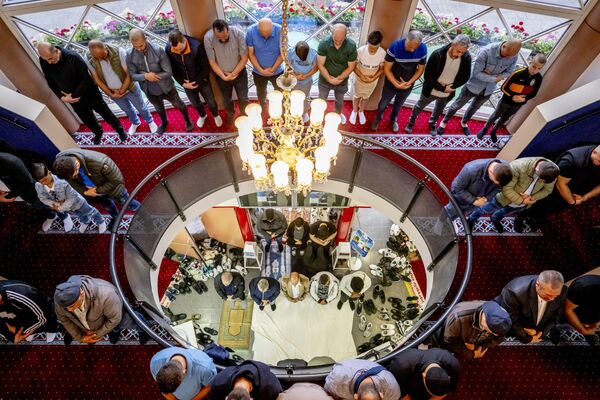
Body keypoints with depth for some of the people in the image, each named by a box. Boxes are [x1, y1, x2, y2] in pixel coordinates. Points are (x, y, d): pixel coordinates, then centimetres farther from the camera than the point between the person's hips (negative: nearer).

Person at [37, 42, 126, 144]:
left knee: (104, 112, 12)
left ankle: (119, 129, 35)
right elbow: (51, 82, -3)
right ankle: (98, 132, 48)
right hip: (72, 98, 5)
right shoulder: (43, 61, -14)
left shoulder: (73, 57, -29)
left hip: (89, 92, -5)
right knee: (86, 118, 22)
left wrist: (74, 95, -22)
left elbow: (86, 79, -24)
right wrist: (61, 97, -16)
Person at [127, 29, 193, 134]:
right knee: (159, 108, 30)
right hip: (149, 91, 3)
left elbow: (168, 73, -25)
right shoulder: (130, 56, -16)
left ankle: (187, 120, 52)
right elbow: (133, 75, -12)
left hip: (166, 88, -3)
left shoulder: (158, 51, -26)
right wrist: (145, 76, -31)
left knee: (178, 104, 22)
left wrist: (153, 76, -30)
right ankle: (164, 122, 61)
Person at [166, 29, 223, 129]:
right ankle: (202, 116, 56)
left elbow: (206, 67, -19)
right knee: (195, 103, 25)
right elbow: (173, 69, -7)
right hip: (187, 83, 3)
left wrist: (196, 81, -18)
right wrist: (182, 83, -15)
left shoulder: (197, 46, -30)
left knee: (211, 102, 17)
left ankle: (216, 115, 49)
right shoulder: (168, 49, -20)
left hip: (201, 81, -3)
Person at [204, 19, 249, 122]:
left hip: (239, 72, -1)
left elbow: (244, 58, -19)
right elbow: (212, 62, -15)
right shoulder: (208, 38, -26)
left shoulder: (238, 33, -27)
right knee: (226, 98, 22)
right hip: (221, 74, 1)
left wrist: (233, 74, -18)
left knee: (243, 98, 15)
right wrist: (224, 77, -20)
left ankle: (244, 114, 45)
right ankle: (230, 113, 52)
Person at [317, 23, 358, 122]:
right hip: (325, 79, -1)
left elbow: (351, 67, -15)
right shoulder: (323, 43, -25)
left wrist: (338, 79, -20)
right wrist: (330, 79, -22)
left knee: (339, 100, 27)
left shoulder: (351, 45, -23)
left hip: (342, 80, 1)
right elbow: (320, 65, -19)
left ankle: (338, 114, 57)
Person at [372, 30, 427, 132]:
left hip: (407, 85, 3)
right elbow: (387, 69, -21)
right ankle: (378, 119, 50)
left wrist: (409, 82, -19)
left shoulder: (423, 49, -19)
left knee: (398, 105, 26)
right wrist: (396, 84, -26)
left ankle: (393, 120, 55)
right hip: (391, 84, -3)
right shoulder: (395, 47, -29)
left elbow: (420, 69, -6)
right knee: (383, 104, 19)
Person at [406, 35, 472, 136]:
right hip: (431, 90, -3)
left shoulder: (466, 58, -21)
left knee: (439, 111, 29)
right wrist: (442, 88, -25)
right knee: (419, 107, 23)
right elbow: (427, 75, -23)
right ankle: (411, 121, 51)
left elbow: (465, 77, -8)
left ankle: (432, 123, 58)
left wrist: (451, 87, -22)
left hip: (447, 94, 3)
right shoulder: (438, 54, -29)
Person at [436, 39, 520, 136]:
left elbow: (508, 72, -4)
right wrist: (494, 79, -26)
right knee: (458, 104, 13)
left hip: (488, 89, 5)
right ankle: (445, 121, 37)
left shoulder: (514, 56, -17)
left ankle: (464, 122, 52)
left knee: (474, 107, 26)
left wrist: (495, 76, -22)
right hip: (474, 85, -4)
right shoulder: (486, 51, -31)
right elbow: (477, 73, -28)